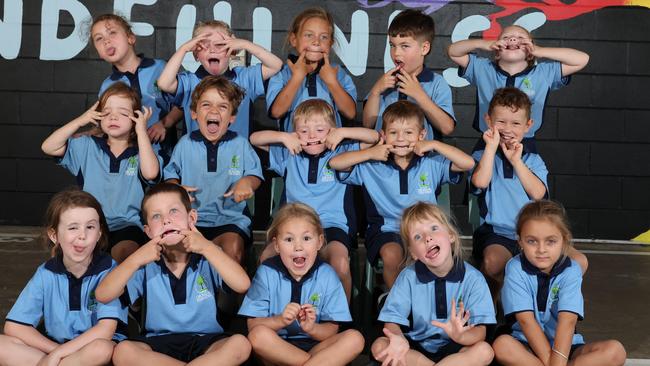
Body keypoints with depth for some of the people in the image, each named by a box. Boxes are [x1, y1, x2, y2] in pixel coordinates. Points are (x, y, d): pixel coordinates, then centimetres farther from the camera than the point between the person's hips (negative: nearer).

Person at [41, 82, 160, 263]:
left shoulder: (140, 152, 7)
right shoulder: (87, 147, 15)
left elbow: (150, 173, -16)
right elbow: (48, 147, 7)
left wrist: (142, 131, -9)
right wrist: (80, 121, 4)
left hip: (127, 226, -2)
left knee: (124, 253, -35)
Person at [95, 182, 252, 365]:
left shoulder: (207, 258, -2)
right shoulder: (146, 264, 2)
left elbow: (242, 285, -19)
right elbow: (102, 296, -7)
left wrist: (207, 247, -22)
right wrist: (135, 259, -18)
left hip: (206, 342, -2)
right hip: (160, 344, 2)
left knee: (240, 343, -30)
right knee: (123, 351, -28)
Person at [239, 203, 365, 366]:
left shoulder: (327, 276, -3)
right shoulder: (266, 273, -5)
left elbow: (332, 330, -4)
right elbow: (253, 325, -8)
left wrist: (312, 328, -25)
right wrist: (280, 320, -26)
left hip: (313, 345, 1)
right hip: (276, 348, 0)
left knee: (355, 338, -23)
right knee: (258, 335, -33)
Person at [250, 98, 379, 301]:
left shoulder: (342, 153, 12)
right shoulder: (289, 156, 18)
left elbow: (374, 137, 9)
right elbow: (255, 138, 21)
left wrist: (343, 132, 0)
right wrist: (284, 136, 6)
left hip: (332, 225, -2)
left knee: (341, 264, -34)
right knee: (266, 258, -27)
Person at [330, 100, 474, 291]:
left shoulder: (432, 164, 6)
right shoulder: (373, 167, 4)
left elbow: (468, 163, -1)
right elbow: (335, 163, -1)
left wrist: (435, 145, -6)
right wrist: (370, 153, -7)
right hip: (387, 230, 0)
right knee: (392, 254, -32)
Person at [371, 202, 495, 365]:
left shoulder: (473, 278, -9)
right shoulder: (408, 277, -6)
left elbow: (480, 332, -14)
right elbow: (392, 321, -11)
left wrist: (460, 336, -38)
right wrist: (399, 340, -36)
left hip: (454, 349, 0)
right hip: (416, 349, 1)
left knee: (484, 351, -28)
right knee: (379, 346, -25)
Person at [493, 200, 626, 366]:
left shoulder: (571, 271, -7)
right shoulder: (515, 269, -9)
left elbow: (568, 321, -19)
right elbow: (526, 320, -17)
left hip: (564, 346, 2)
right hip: (527, 346, -2)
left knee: (615, 351, -21)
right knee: (502, 345, -33)